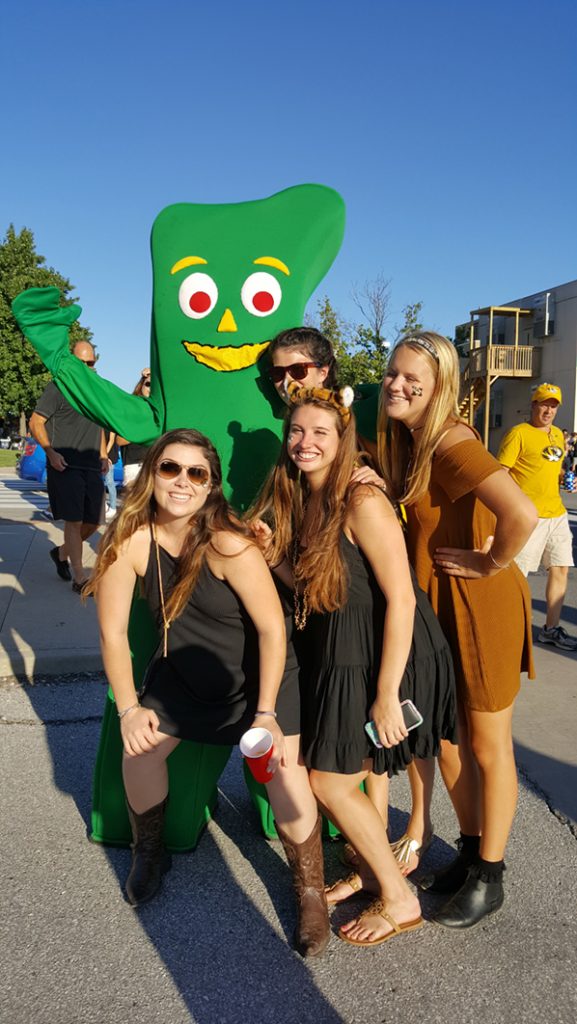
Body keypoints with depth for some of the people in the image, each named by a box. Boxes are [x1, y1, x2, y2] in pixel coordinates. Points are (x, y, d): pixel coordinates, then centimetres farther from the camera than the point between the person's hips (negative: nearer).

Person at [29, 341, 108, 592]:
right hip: (65, 466, -6)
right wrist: (51, 452, -17)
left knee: (92, 523, 9)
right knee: (74, 521, -6)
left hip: (91, 468, 6)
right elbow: (36, 423, -5)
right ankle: (79, 579, 1)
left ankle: (62, 553, 34)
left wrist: (103, 456, 15)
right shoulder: (58, 386, -2)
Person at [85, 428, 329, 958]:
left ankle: (311, 893, 12)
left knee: (283, 770, -14)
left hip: (258, 672, -3)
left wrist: (266, 711, -19)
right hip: (183, 671, 4)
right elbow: (113, 630, -12)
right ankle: (149, 853, 29)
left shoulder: (228, 543, -33)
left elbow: (272, 628, -25)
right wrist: (129, 708, -11)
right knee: (140, 750, -3)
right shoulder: (128, 539, -22)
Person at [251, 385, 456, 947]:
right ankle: (371, 868, 40)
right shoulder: (299, 501, 5)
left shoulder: (362, 502, -21)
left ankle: (399, 900, 22)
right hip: (340, 659, 8)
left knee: (329, 781, 1)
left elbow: (400, 599, -23)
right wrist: (275, 554, -8)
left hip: (385, 659, -8)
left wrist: (386, 696, -21)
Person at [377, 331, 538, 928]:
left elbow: (522, 515, -36)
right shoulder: (403, 440, 4)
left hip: (480, 607, -8)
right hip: (434, 606, 8)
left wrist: (491, 564, -20)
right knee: (443, 735, 18)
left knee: (487, 747, 9)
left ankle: (488, 879, 29)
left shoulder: (451, 443, -23)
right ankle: (470, 851, 40)